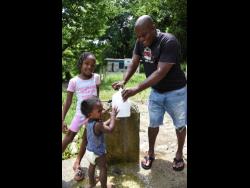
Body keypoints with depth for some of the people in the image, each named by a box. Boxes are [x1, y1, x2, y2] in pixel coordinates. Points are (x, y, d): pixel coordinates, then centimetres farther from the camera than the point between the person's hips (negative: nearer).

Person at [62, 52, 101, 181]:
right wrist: (62, 119, -14)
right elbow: (68, 102, -11)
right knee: (68, 138, 5)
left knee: (86, 138, 10)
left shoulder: (96, 77, -9)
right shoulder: (74, 81, -14)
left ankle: (77, 164, 29)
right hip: (80, 113, -1)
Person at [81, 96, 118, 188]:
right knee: (103, 169, 12)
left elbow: (103, 125, 8)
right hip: (98, 153, -8)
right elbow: (110, 129, -31)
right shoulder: (97, 125, -34)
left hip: (89, 151, 9)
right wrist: (113, 116, -22)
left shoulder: (89, 122, -5)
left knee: (92, 166, 29)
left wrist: (111, 118, 4)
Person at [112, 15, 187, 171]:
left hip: (176, 92, -5)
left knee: (180, 125, 12)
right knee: (153, 124, 12)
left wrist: (137, 89, -39)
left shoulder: (169, 41, -28)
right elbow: (134, 64, -5)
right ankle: (151, 153, 31)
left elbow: (161, 72, -34)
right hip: (156, 92, 5)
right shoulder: (141, 42, -7)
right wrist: (123, 81, -23)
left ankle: (179, 154, 33)